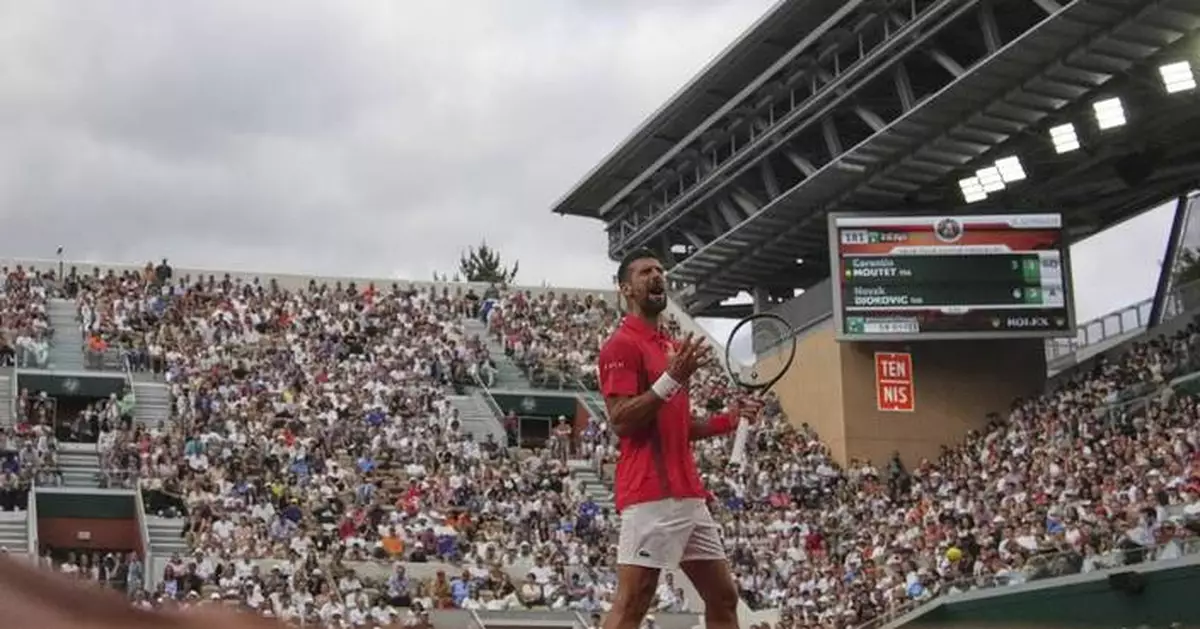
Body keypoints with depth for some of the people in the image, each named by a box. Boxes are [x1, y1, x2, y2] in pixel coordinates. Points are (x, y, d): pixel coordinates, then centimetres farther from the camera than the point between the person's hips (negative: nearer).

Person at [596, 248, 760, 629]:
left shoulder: (672, 347, 22)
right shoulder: (623, 345, -6)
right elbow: (621, 421, -16)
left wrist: (730, 419, 14)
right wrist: (671, 379, -22)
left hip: (689, 495, 10)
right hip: (651, 497, -9)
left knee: (723, 597, 11)